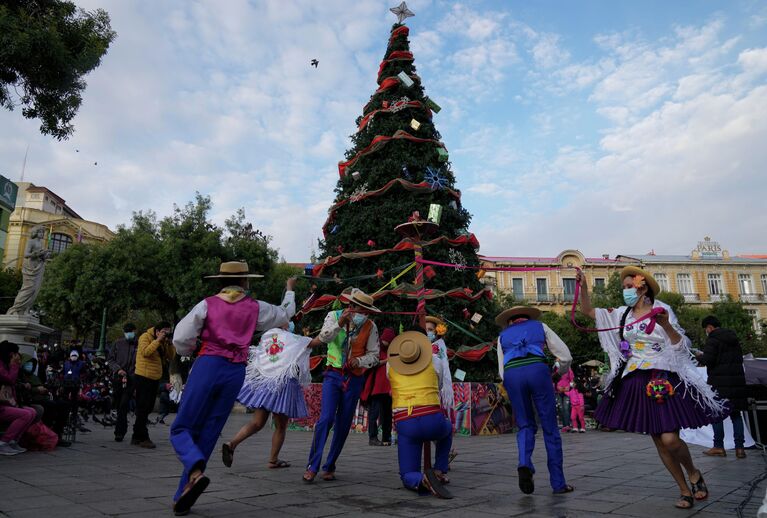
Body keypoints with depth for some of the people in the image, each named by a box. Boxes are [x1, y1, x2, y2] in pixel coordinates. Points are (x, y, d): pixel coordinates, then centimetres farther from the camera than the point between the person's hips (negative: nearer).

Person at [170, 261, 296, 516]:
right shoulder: (256, 308, 8)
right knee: (207, 435, 9)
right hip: (236, 372, 2)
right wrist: (290, 291, 43)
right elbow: (285, 314, 26)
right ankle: (183, 496, 9)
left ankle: (196, 472, -23)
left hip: (208, 366, -2)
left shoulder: (208, 304, 3)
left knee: (181, 428, 5)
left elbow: (181, 340, -2)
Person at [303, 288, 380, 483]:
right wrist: (339, 324, -34)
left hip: (354, 379, 2)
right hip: (333, 375, -1)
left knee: (343, 424, 6)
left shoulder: (370, 327, -4)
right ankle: (312, 467, -4)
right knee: (326, 418, -14)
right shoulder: (334, 315, -4)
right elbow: (323, 337, -19)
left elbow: (374, 355, -3)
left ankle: (329, 467, 20)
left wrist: (359, 360, -22)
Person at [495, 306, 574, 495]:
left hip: (511, 373, 1)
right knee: (550, 427, 9)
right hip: (537, 369, -1)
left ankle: (524, 464, -11)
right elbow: (565, 356, 23)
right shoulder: (539, 326, 27)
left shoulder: (503, 335, 30)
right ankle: (558, 483, 11)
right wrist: (563, 370, 42)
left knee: (525, 425, 15)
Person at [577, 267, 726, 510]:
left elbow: (680, 346, -3)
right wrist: (583, 286, -4)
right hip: (636, 382, 4)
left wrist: (666, 326, -21)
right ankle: (685, 491, 22)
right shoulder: (621, 314, 9)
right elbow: (587, 311, 9)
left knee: (670, 439, -11)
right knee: (658, 442, 7)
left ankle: (694, 472, 21)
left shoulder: (661, 310, -2)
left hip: (663, 380, -4)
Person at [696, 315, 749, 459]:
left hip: (720, 382, -7)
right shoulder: (734, 338, 15)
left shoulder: (713, 339, -10)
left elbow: (708, 360, -18)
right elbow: (740, 359, 23)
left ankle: (719, 447, 4)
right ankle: (739, 447, 10)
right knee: (736, 414, 12)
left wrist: (699, 356, 3)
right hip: (737, 381, 7)